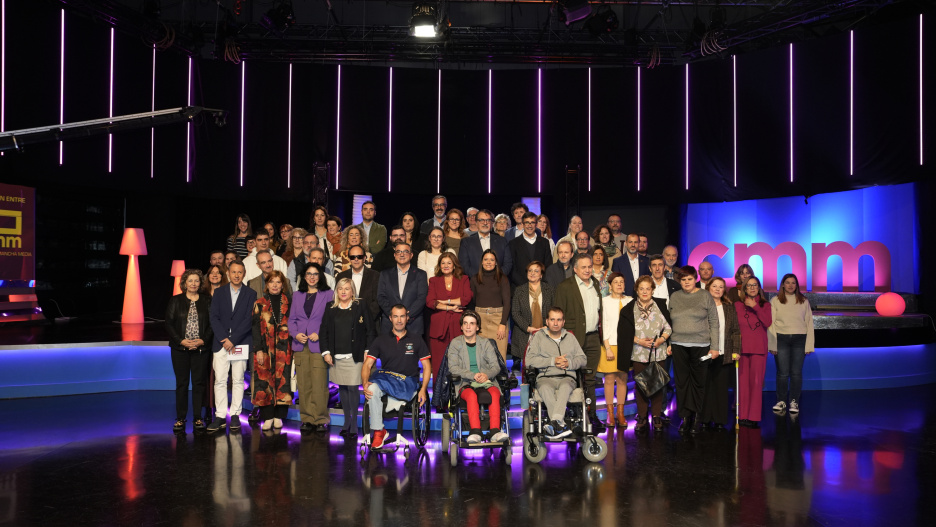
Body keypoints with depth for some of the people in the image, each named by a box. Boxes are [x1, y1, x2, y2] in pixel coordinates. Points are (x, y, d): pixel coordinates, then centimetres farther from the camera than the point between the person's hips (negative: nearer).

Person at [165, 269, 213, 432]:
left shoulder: (207, 301, 6)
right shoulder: (175, 301, 6)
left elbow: (212, 324, 2)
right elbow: (169, 324, 1)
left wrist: (203, 340, -11)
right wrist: (181, 341, -11)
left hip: (201, 349, 0)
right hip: (180, 349, 0)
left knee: (199, 382, 3)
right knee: (181, 383, 4)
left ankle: (198, 418, 10)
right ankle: (180, 419, 10)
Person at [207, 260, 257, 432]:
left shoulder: (250, 294, 4)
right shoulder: (219, 293, 10)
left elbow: (249, 320, -4)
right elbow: (214, 318, 3)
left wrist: (233, 340, -11)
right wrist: (224, 338, -9)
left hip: (241, 343, -1)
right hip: (221, 343, 2)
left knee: (238, 380, 2)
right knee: (219, 380, -2)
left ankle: (235, 415, 8)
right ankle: (220, 416, 2)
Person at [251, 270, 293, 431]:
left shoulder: (288, 302, 8)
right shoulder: (260, 303, 7)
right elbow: (256, 327, 3)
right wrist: (258, 349, -5)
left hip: (283, 348, 0)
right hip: (265, 348, 0)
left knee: (282, 380, -1)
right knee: (265, 381, -2)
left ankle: (279, 417, 8)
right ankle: (267, 417, 5)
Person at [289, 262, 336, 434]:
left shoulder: (328, 294, 5)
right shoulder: (297, 296, 17)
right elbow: (292, 319, 15)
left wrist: (319, 334, -11)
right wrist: (296, 334, -3)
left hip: (319, 344, -4)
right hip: (301, 345, 4)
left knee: (319, 384, -8)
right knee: (303, 384, 3)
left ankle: (320, 419, 0)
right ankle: (306, 419, 10)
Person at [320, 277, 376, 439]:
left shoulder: (360, 307, 1)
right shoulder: (330, 309, 9)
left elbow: (370, 330, 0)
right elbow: (324, 331, 11)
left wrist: (367, 351, -6)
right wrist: (326, 352, 2)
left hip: (355, 356, -3)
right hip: (336, 357, 3)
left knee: (353, 388, -6)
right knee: (342, 388, 8)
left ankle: (353, 426, 3)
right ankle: (346, 423, 20)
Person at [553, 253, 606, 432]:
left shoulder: (596, 285, 15)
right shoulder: (565, 287, -5)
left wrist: (600, 332, 14)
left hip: (593, 338, 6)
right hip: (575, 339, -5)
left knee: (590, 379, 11)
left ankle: (592, 415, 17)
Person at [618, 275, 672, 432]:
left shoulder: (661, 305, 7)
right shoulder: (628, 310, 3)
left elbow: (669, 326, 8)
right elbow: (624, 333, 1)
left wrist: (662, 339, -9)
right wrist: (639, 341, -11)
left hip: (658, 353, 1)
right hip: (638, 354, 0)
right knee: (640, 385, 2)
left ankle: (657, 417, 12)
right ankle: (642, 418, 12)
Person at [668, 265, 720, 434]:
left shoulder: (705, 296, 1)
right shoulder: (674, 297, 9)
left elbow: (714, 323, 0)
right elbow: (669, 322, 12)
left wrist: (714, 347, -4)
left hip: (700, 345, -2)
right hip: (679, 345, 2)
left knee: (698, 382, 3)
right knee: (681, 382, 3)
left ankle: (696, 417, 12)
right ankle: (685, 417, 10)